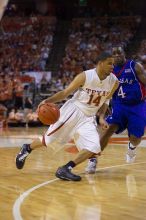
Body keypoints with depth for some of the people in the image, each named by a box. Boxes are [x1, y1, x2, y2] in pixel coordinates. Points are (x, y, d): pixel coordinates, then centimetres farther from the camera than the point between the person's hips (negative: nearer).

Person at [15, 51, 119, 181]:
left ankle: (65, 169, -9)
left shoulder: (114, 82, -7)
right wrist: (47, 101, -22)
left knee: (94, 147, -16)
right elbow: (65, 93, -10)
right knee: (50, 139, -1)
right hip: (73, 111, -4)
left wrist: (102, 117, 2)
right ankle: (26, 149, 29)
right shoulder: (85, 76, -19)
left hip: (88, 117, 4)